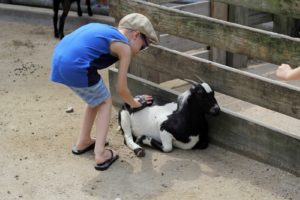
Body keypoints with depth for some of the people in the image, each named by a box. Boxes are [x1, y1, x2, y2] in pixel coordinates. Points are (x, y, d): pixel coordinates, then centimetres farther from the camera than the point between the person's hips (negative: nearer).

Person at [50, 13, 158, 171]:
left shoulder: (104, 29, 25)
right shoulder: (124, 47, 4)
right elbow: (121, 89, 5)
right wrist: (134, 103, 25)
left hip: (59, 60, 8)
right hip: (76, 67, -8)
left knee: (96, 99, 27)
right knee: (105, 102, 14)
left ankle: (83, 143, 36)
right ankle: (100, 154, 5)